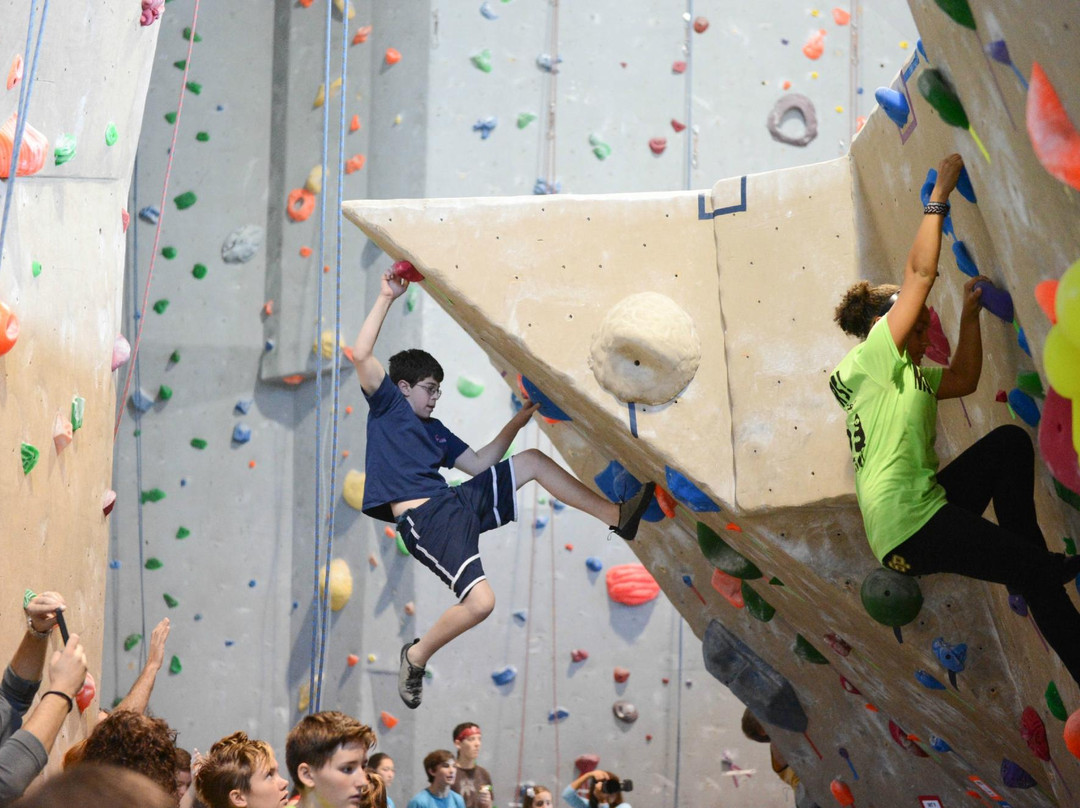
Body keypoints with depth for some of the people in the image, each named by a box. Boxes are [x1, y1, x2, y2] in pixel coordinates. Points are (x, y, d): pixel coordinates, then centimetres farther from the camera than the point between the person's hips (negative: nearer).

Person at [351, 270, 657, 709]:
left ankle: (616, 516, 17)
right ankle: (417, 656, -3)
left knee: (531, 460, 12)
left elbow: (479, 464, 29)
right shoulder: (388, 405, 6)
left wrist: (515, 424, 25)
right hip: (424, 520, -9)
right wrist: (387, 298, -5)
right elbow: (361, 354, -9)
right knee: (481, 601, -27)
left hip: (457, 503, 9)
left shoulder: (434, 429, 27)